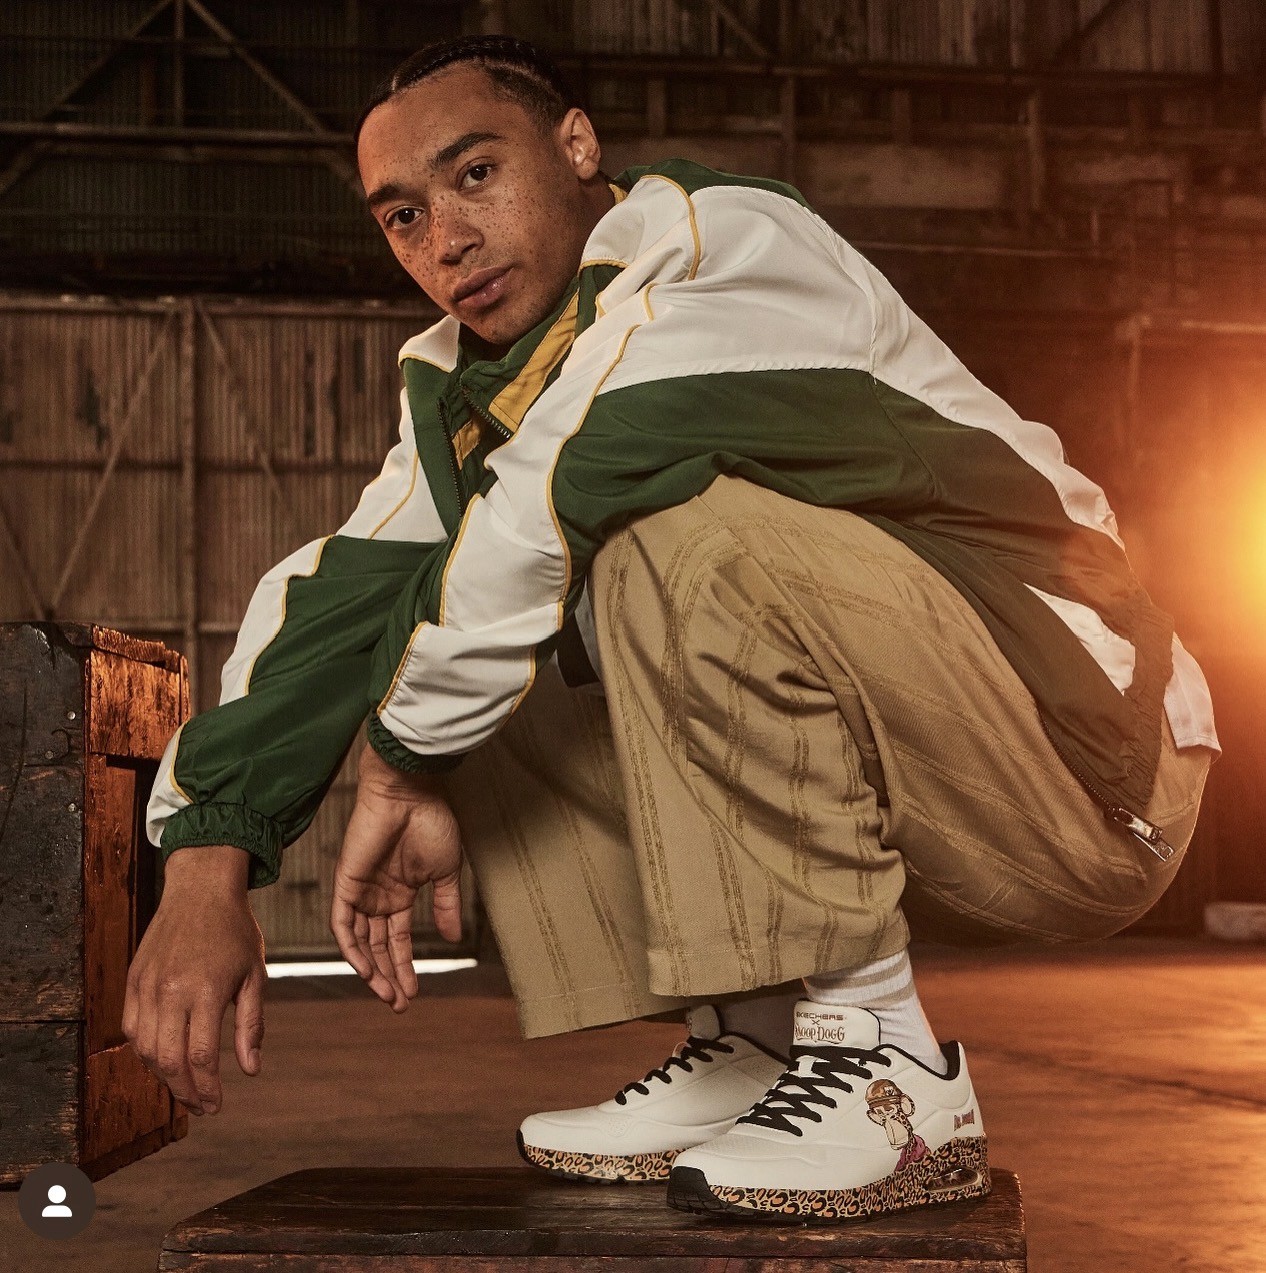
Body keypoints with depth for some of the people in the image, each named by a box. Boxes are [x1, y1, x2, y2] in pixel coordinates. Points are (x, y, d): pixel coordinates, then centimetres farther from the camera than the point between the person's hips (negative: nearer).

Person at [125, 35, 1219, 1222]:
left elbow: (554, 491, -27)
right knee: (483, 664, 7)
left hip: (1092, 783, -8)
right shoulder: (464, 387, 10)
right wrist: (205, 867, -8)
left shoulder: (721, 238, -14)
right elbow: (333, 593, 4)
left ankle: (878, 1063, -22)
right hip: (904, 807, 8)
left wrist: (407, 767, -16)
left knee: (687, 524, -29)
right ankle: (754, 1048, 2)